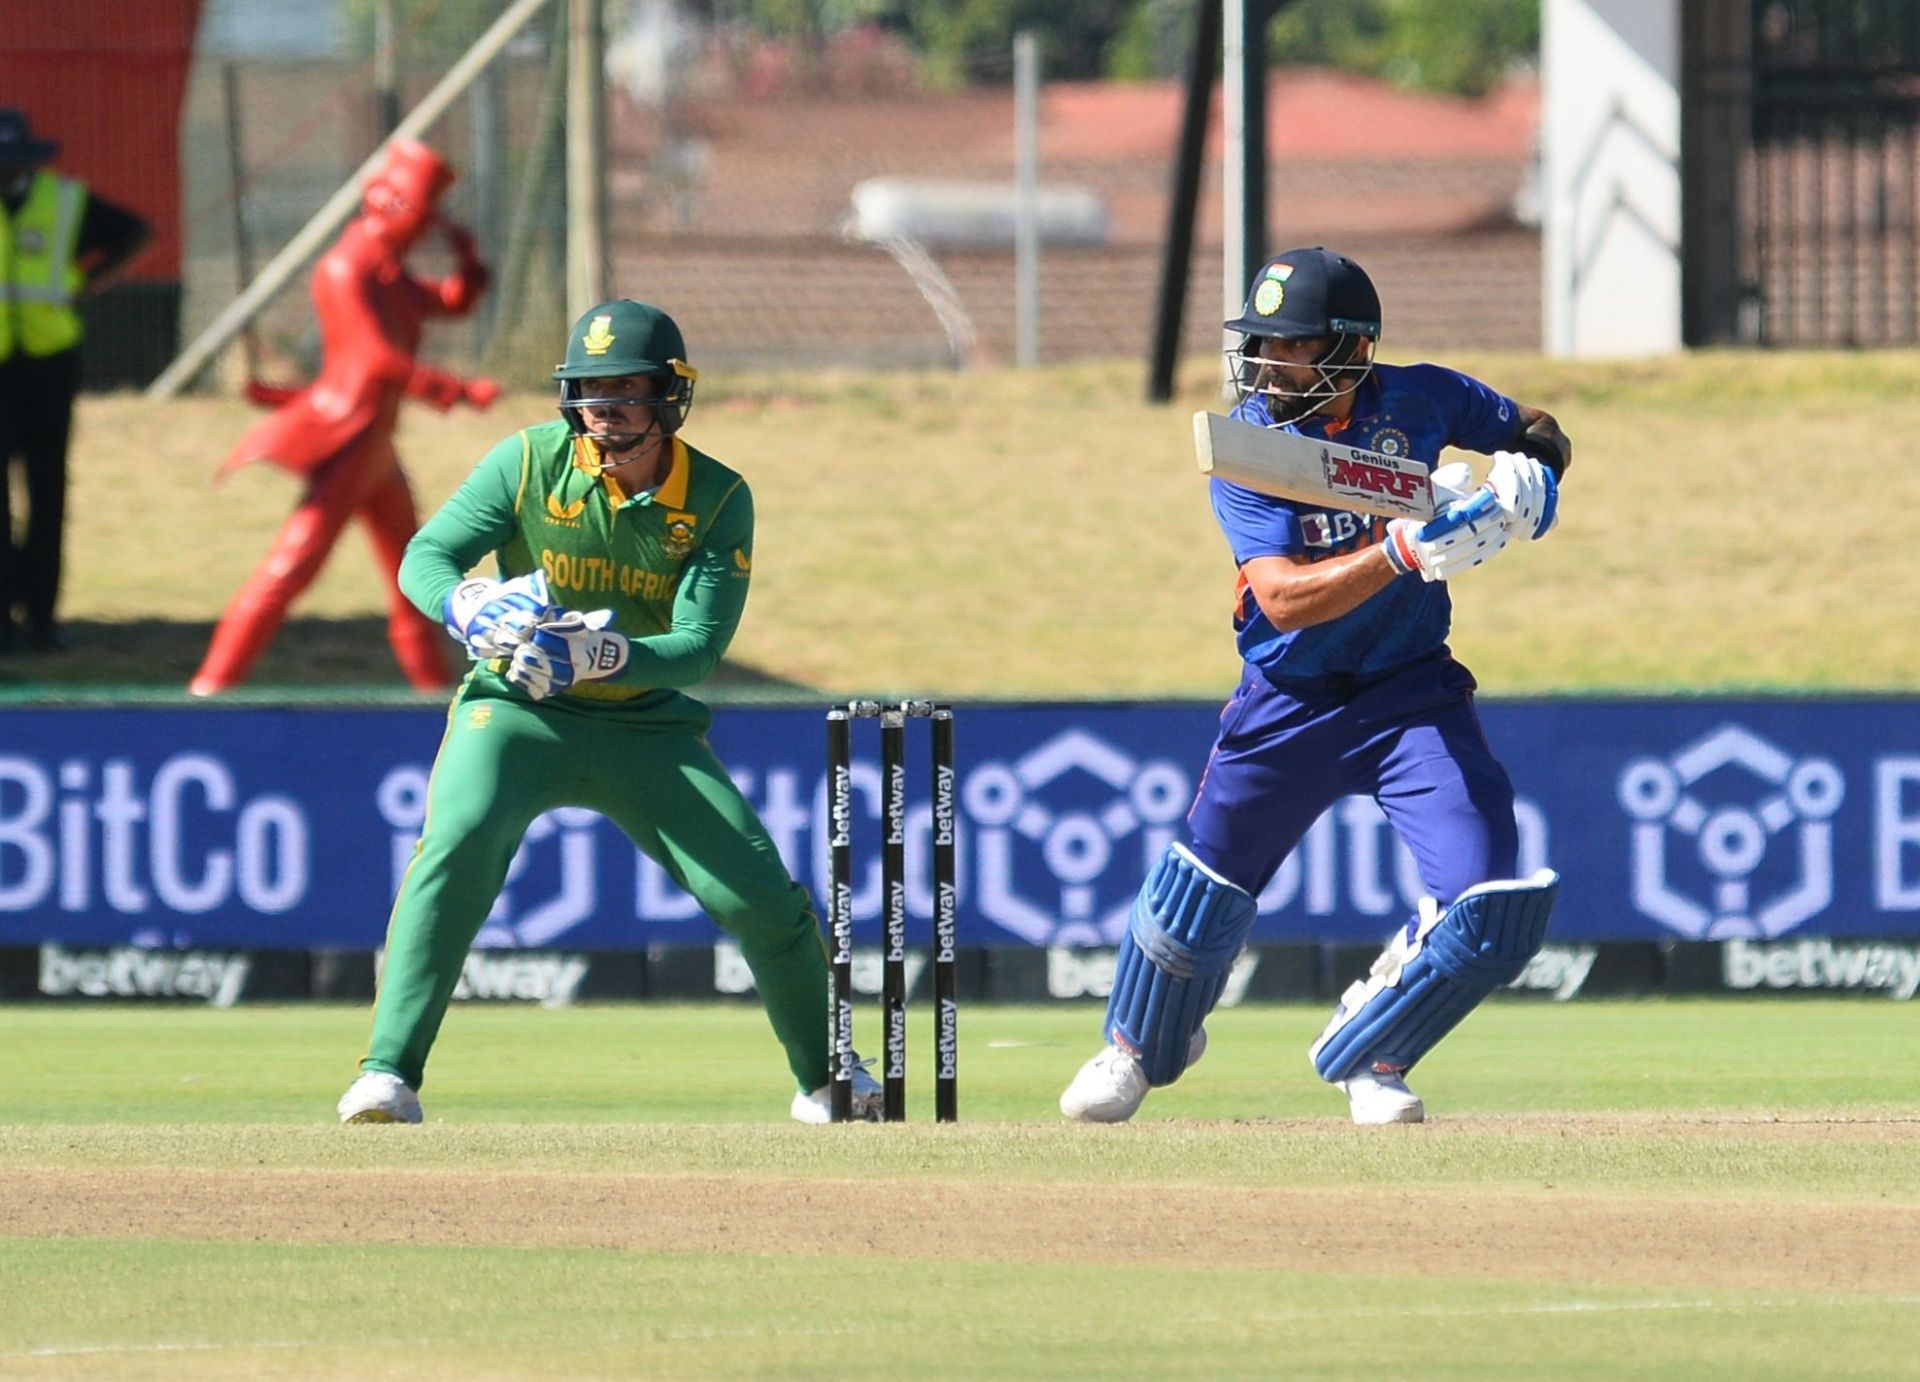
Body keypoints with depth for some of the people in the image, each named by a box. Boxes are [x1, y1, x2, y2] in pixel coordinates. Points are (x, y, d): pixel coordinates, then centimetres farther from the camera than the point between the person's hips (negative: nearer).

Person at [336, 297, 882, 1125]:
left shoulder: (718, 499, -9)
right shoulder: (530, 462, -9)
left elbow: (700, 646, -18)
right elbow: (425, 559, -14)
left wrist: (604, 656, -38)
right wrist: (473, 611, -38)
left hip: (646, 727, 1)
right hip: (515, 712, -1)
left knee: (761, 894, -7)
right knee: (458, 838, -31)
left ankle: (824, 1079, 20)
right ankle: (388, 1074, -30)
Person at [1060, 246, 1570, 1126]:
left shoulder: (1419, 402, -8)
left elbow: (1533, 429, 13)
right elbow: (1283, 597, -27)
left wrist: (1532, 477, -11)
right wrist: (1406, 551, -39)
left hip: (1412, 692, 1)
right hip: (1288, 699, -1)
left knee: (1493, 913, -13)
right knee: (1198, 898, 2)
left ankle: (1366, 1053, 13)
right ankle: (1139, 1048, 35)